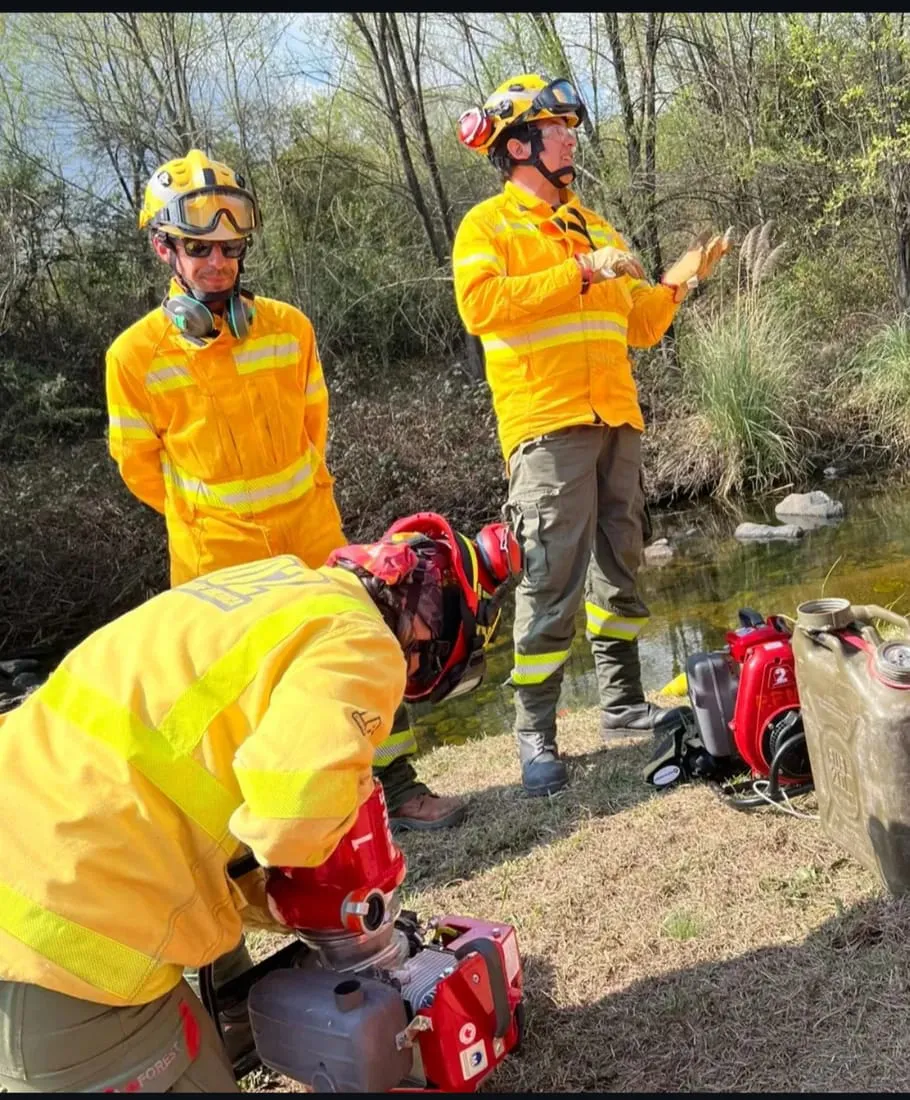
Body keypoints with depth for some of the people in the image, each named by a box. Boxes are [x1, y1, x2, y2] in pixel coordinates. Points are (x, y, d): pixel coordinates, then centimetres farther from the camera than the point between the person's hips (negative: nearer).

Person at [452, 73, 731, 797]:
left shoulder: (595, 228, 22)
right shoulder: (488, 224, 2)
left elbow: (637, 327, 22)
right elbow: (480, 303, -19)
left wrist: (675, 285, 5)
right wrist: (582, 274, -19)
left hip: (616, 420, 7)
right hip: (548, 424, -7)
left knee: (620, 565, 11)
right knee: (554, 580, -11)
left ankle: (622, 701, 24)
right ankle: (535, 733, -2)